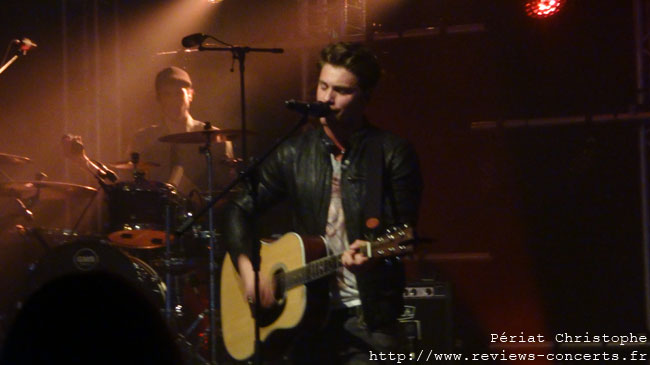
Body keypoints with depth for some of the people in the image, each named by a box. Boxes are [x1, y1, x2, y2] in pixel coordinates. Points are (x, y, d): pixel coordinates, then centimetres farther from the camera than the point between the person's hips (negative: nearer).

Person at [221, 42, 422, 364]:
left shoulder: (393, 154, -2)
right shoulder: (294, 154, 8)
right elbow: (239, 210, 10)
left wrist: (375, 253, -28)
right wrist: (247, 267, -5)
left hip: (369, 316, -3)